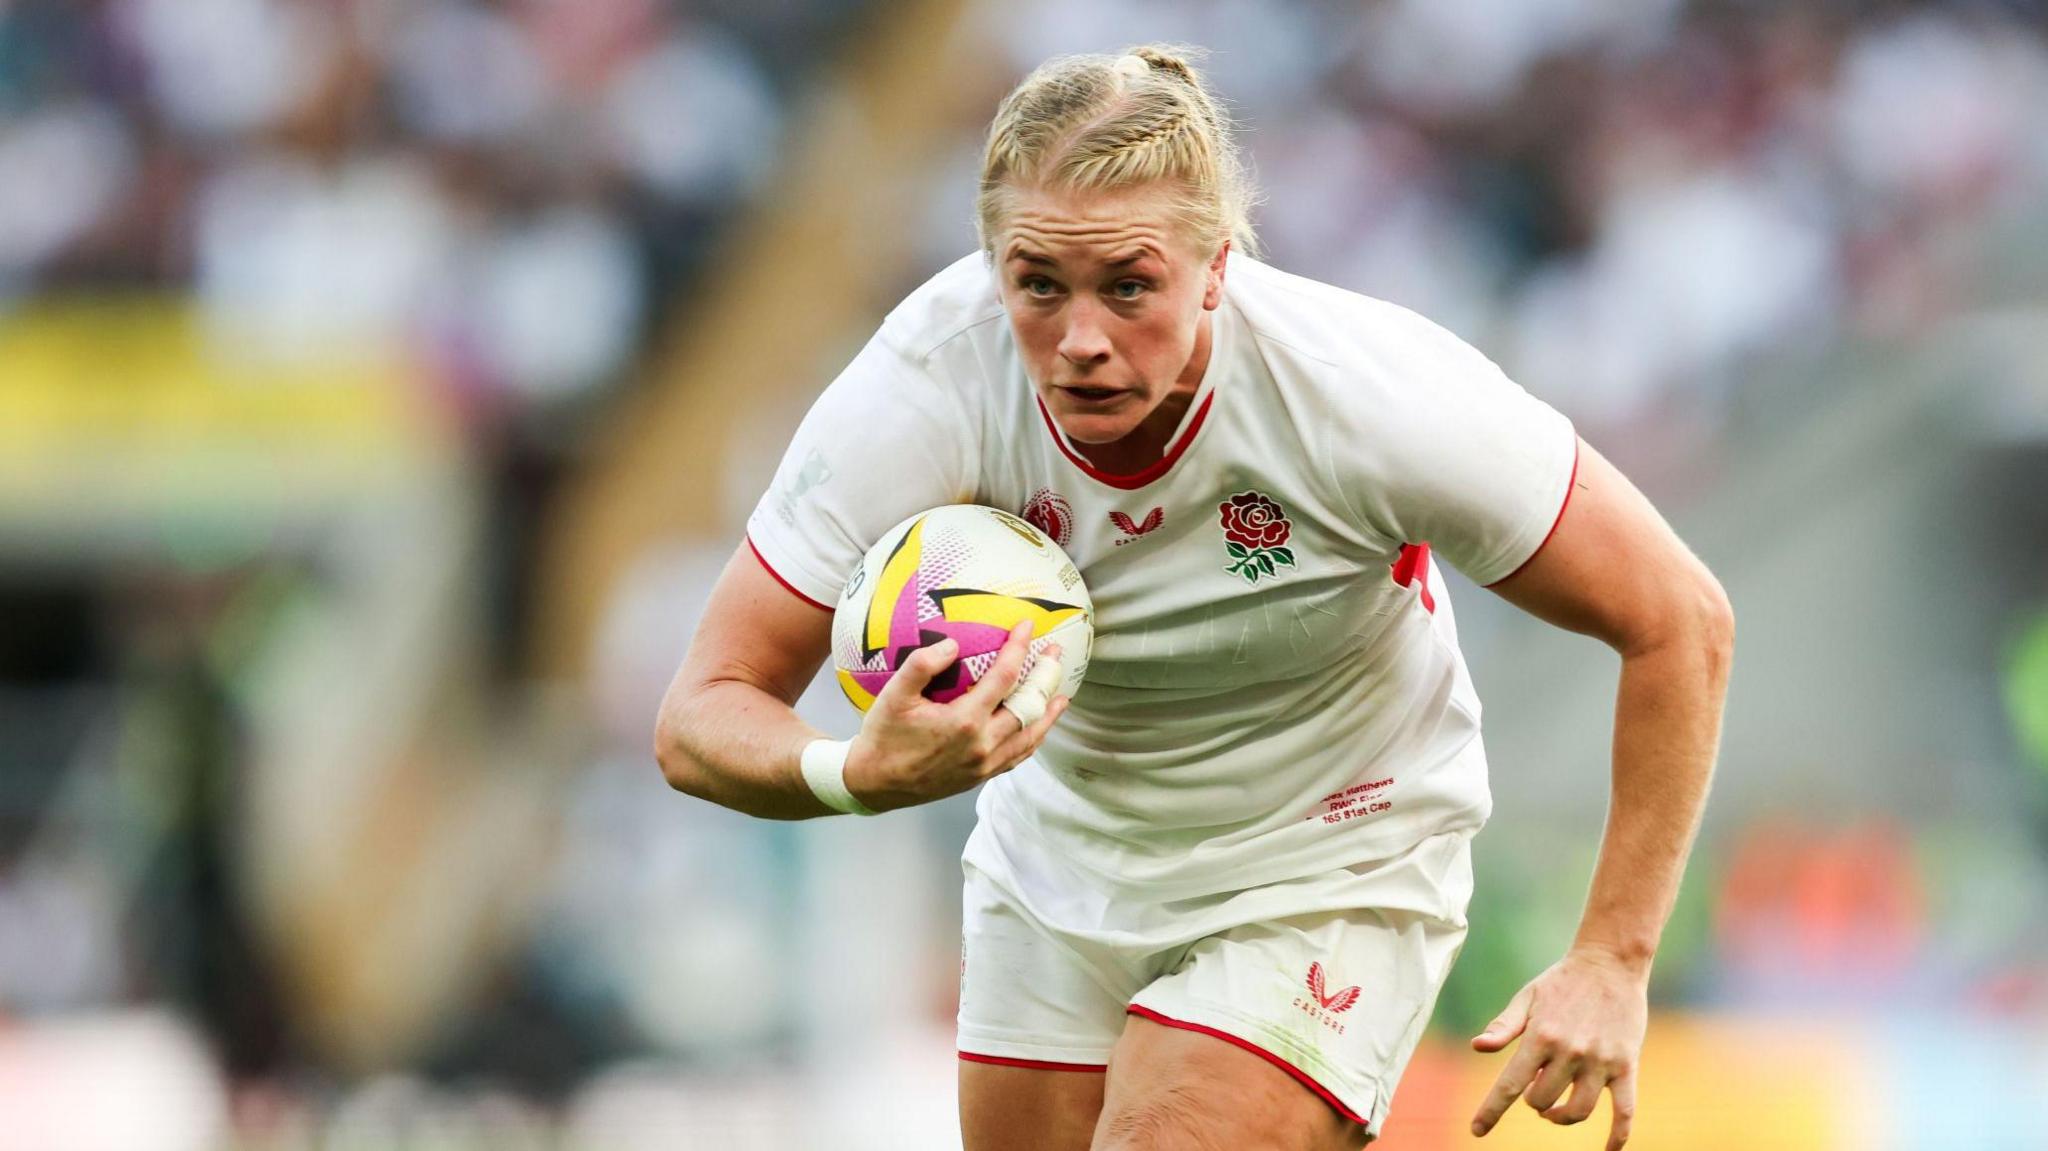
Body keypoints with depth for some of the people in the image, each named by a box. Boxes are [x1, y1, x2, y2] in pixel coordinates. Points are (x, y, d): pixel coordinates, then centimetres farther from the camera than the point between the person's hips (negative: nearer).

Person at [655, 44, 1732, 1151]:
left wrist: (1611, 961, -21)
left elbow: (1681, 624, -20)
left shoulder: (1367, 388, -31)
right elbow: (700, 721, -23)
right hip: (1055, 877, 3)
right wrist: (858, 776, -46)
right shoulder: (922, 386, -26)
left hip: (1324, 879, -3)